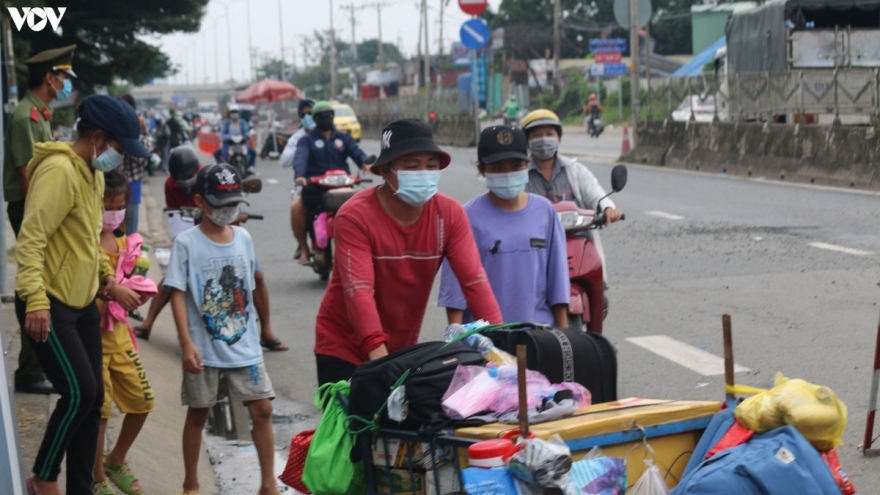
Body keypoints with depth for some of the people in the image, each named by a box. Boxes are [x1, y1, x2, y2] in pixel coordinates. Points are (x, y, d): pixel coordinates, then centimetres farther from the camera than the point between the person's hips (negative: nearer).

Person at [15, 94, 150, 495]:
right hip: (49, 305, -9)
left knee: (93, 398, 9)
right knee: (79, 392, -14)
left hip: (83, 302, 9)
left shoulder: (94, 173, 12)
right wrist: (36, 301, -30)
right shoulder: (59, 170, -19)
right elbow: (31, 237, -25)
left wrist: (106, 274, 24)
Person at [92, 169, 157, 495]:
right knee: (99, 407, -4)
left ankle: (116, 461, 33)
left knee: (142, 400, 10)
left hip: (118, 330, 8)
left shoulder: (122, 241, 10)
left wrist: (137, 293, -1)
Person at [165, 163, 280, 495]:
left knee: (262, 409, 0)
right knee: (198, 414, 9)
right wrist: (187, 344, -19)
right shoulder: (186, 243, -9)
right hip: (203, 346, -3)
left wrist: (249, 332, 14)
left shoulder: (243, 238, 4)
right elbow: (177, 294, -12)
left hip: (244, 343, 3)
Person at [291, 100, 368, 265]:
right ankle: (303, 248, -6)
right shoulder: (307, 140, 10)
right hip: (315, 187, -1)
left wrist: (365, 163, -26)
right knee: (296, 207, -25)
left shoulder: (344, 138, 18)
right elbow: (300, 158, -10)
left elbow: (356, 152, -1)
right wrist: (299, 176, -32)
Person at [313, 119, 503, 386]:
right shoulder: (355, 215, -19)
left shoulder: (449, 213, -8)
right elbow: (358, 291, -29)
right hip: (345, 349, -3)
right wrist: (379, 356, -41)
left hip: (404, 348, 4)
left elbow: (474, 279, -14)